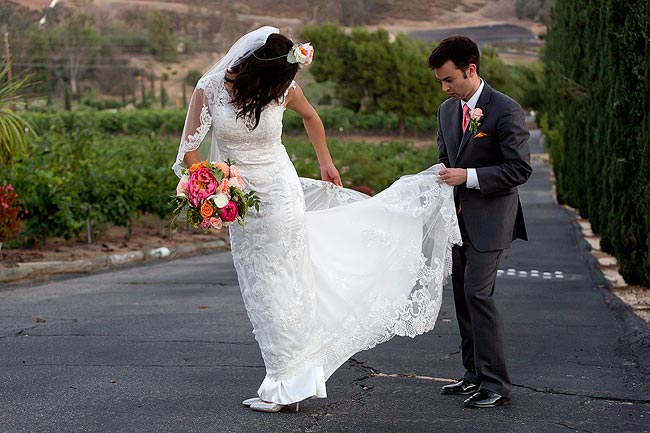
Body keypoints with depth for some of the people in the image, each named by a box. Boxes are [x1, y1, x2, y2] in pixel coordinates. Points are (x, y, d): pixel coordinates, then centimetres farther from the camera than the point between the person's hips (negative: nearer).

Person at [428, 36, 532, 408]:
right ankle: (475, 374, 21)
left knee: (478, 293, -13)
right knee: (463, 295, 11)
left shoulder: (506, 111, -13)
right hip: (459, 218, 8)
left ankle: (496, 383, -5)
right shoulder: (447, 110, 10)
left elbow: (521, 169, -15)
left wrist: (468, 176, -19)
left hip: (490, 219, -8)